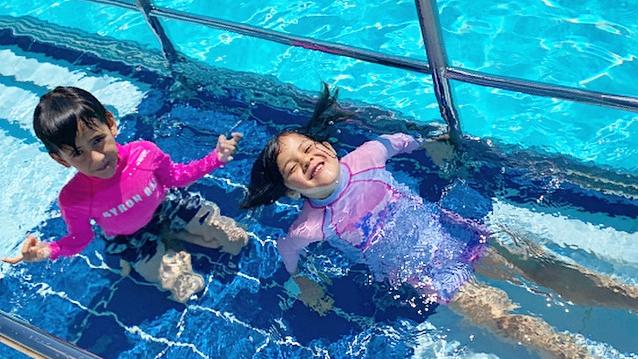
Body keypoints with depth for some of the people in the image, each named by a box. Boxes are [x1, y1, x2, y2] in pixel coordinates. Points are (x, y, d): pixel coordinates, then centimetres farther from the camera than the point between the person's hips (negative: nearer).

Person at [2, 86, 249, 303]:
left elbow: (175, 177, -11)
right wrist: (47, 250, -35)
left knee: (236, 241, 7)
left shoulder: (144, 153, -33)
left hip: (164, 207, 2)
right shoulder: (74, 199, -33)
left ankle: (167, 233, 18)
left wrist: (216, 159, -23)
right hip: (128, 239, -2)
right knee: (186, 289, -5)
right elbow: (79, 239, -14)